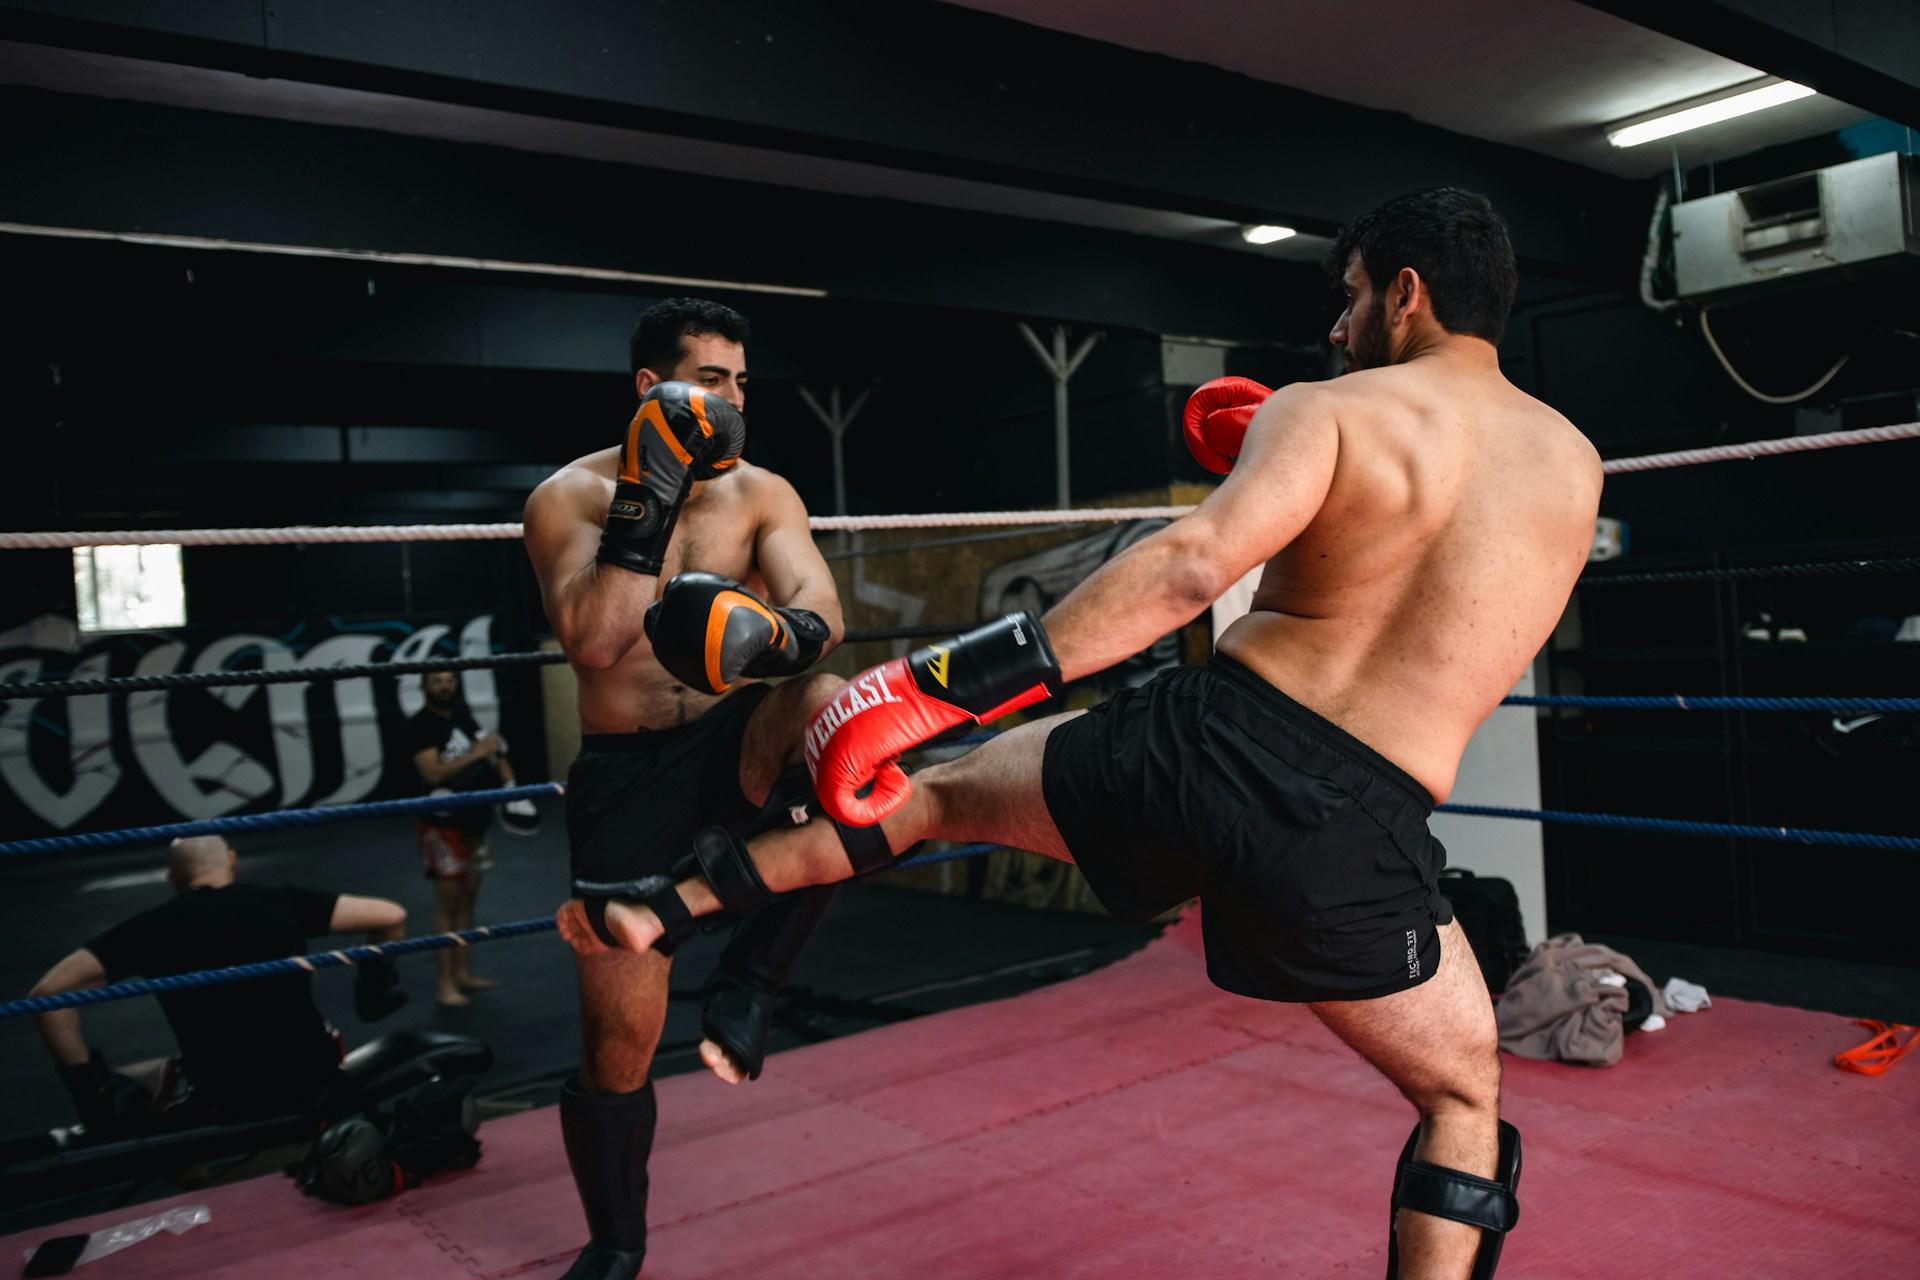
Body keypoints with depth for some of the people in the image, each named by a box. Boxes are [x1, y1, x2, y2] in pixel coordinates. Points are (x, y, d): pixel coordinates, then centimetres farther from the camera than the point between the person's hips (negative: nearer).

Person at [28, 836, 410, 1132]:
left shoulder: (153, 926, -1)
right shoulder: (279, 901, 1)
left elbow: (50, 992, -8)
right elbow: (391, 916, -2)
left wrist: (88, 1086, -2)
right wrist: (376, 985, 15)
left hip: (223, 1107, -2)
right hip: (314, 1082, 3)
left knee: (117, 1097, 23)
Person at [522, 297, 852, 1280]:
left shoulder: (760, 492, 3)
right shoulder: (570, 496, -4)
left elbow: (822, 610, -12)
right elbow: (594, 643, -19)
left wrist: (778, 634, -36)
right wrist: (650, 498, -24)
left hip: (736, 740, 1)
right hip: (627, 773, -1)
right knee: (618, 1037, 1)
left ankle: (749, 978, -17)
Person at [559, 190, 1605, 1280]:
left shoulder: (1326, 410, 0)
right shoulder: (1574, 464, 12)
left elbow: (1192, 564, -17)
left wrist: (946, 685, -20)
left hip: (1199, 743, -1)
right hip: (1354, 831, 1)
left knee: (945, 787, 25)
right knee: (1465, 1103, 24)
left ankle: (667, 905, 32)